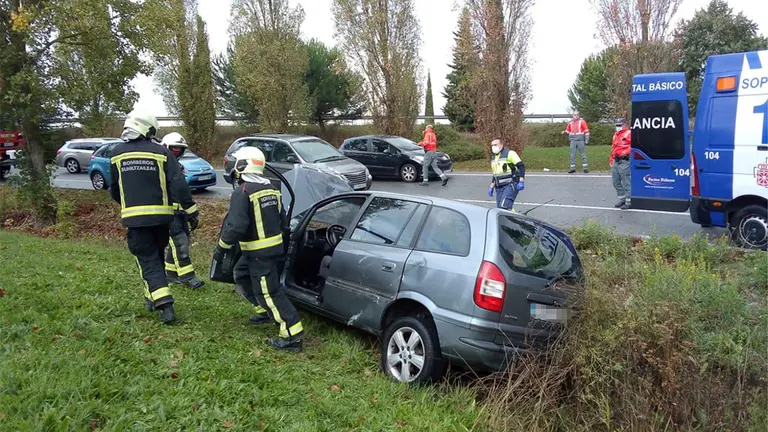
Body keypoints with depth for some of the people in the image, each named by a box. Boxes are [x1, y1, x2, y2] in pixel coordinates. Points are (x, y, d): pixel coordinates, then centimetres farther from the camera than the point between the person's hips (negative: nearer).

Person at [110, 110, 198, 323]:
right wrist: (191, 210, -5)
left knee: (148, 260, 2)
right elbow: (178, 184, -11)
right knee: (157, 256, 20)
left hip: (135, 216, 0)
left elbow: (114, 188, 13)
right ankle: (154, 297, 32)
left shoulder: (117, 153, 2)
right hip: (161, 214, 1)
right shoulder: (161, 152, -4)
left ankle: (164, 304, -9)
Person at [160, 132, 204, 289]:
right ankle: (187, 276, -7)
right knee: (179, 243, -11)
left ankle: (170, 274, 22)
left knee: (177, 244, 11)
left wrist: (192, 214, 20)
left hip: (180, 212, 9)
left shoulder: (179, 167, 19)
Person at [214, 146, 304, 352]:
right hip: (275, 246, 9)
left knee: (269, 292, -6)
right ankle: (266, 311, 33)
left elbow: (235, 226, -24)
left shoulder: (242, 192, -18)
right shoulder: (271, 189, 7)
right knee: (241, 275, 27)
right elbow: (281, 218, 14)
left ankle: (292, 335, -8)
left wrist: (221, 248, -11)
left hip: (260, 252, -9)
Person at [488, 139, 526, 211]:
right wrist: (491, 187, 21)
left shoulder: (509, 153, -6)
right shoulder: (493, 158, 18)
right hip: (499, 187, 8)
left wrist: (521, 181, -20)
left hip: (511, 185, -8)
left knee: (504, 206, -23)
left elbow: (521, 166, -11)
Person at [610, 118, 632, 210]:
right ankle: (622, 199, 25)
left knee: (626, 182, -6)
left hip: (624, 161, -9)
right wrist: (611, 160, 25)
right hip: (616, 161, 9)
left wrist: (625, 152, -23)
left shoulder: (629, 134, -5)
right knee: (616, 182, 13)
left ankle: (629, 201, 0)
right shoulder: (616, 135, 22)